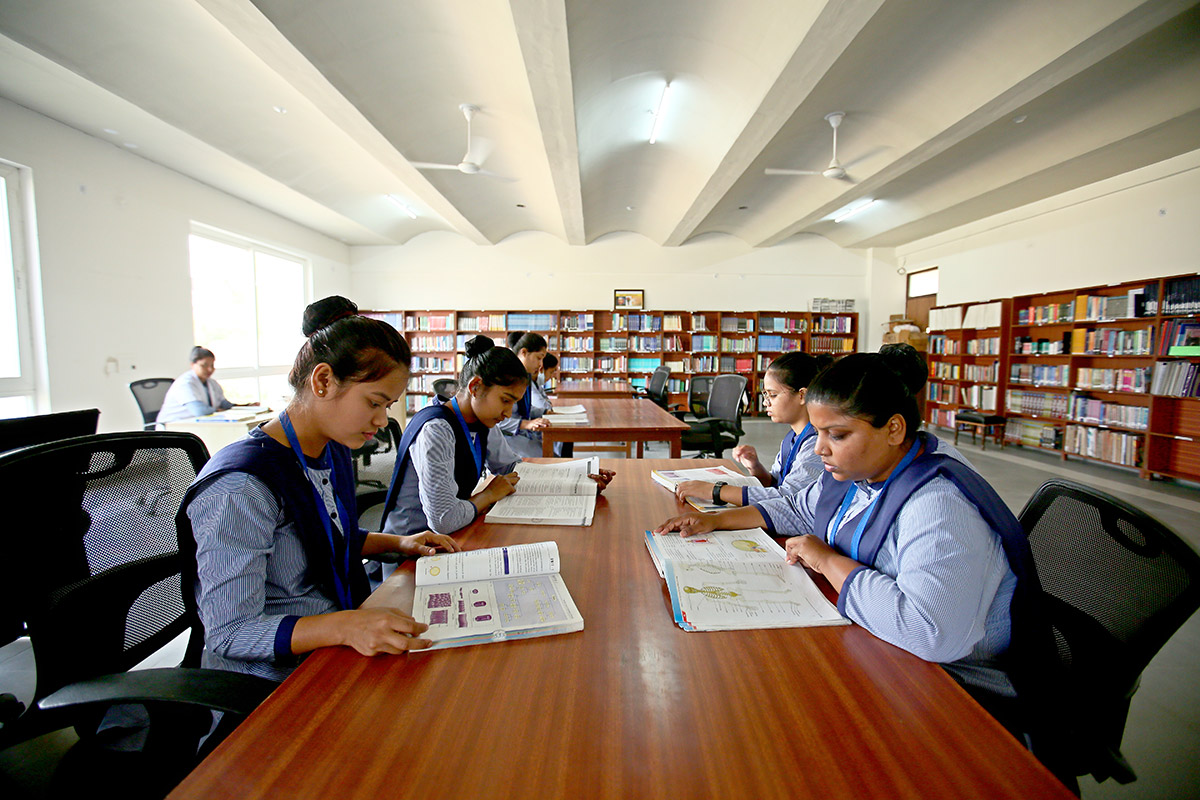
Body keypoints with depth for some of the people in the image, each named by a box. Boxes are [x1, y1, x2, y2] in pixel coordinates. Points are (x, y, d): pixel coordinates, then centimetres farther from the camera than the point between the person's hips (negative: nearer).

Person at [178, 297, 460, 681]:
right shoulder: (239, 489, -24)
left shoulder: (333, 451, 4)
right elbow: (229, 634, -21)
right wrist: (343, 626, -35)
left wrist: (397, 543, 5)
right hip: (274, 679, -8)